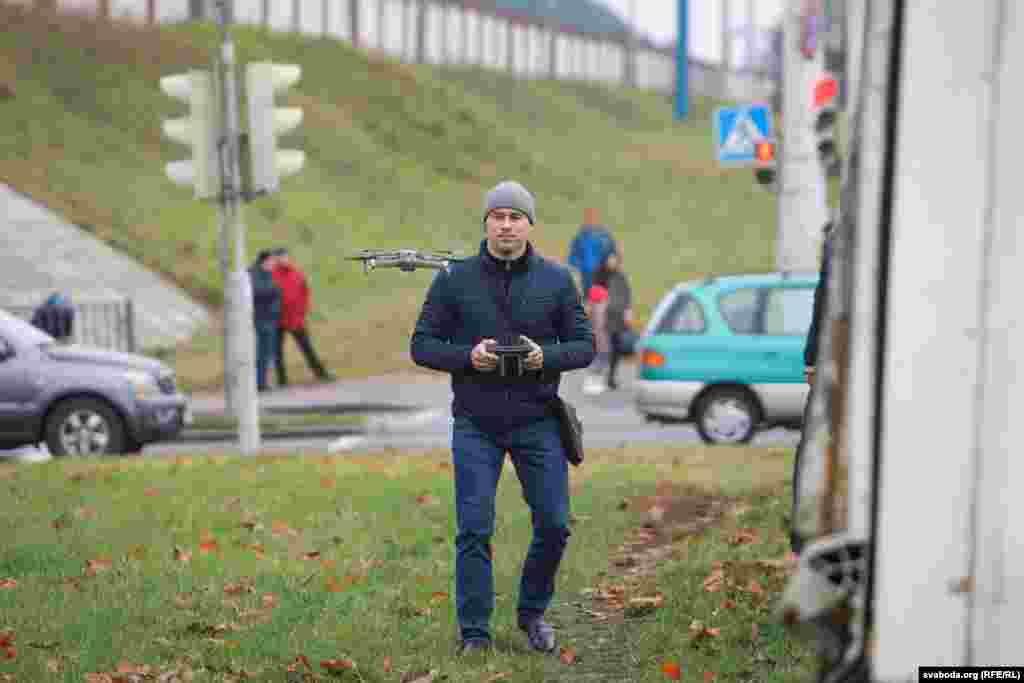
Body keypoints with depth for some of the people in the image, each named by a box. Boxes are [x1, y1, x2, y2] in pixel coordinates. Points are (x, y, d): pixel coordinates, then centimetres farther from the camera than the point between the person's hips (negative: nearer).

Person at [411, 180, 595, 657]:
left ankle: (532, 613, 24)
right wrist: (468, 357, -16)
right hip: (475, 425, -1)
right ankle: (474, 634, 6)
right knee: (474, 530, -4)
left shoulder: (556, 280, 4)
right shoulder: (454, 280, 1)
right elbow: (422, 345, 2)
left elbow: (584, 345, 5)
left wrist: (546, 357, -15)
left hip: (537, 423, 1)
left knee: (554, 525, 1)